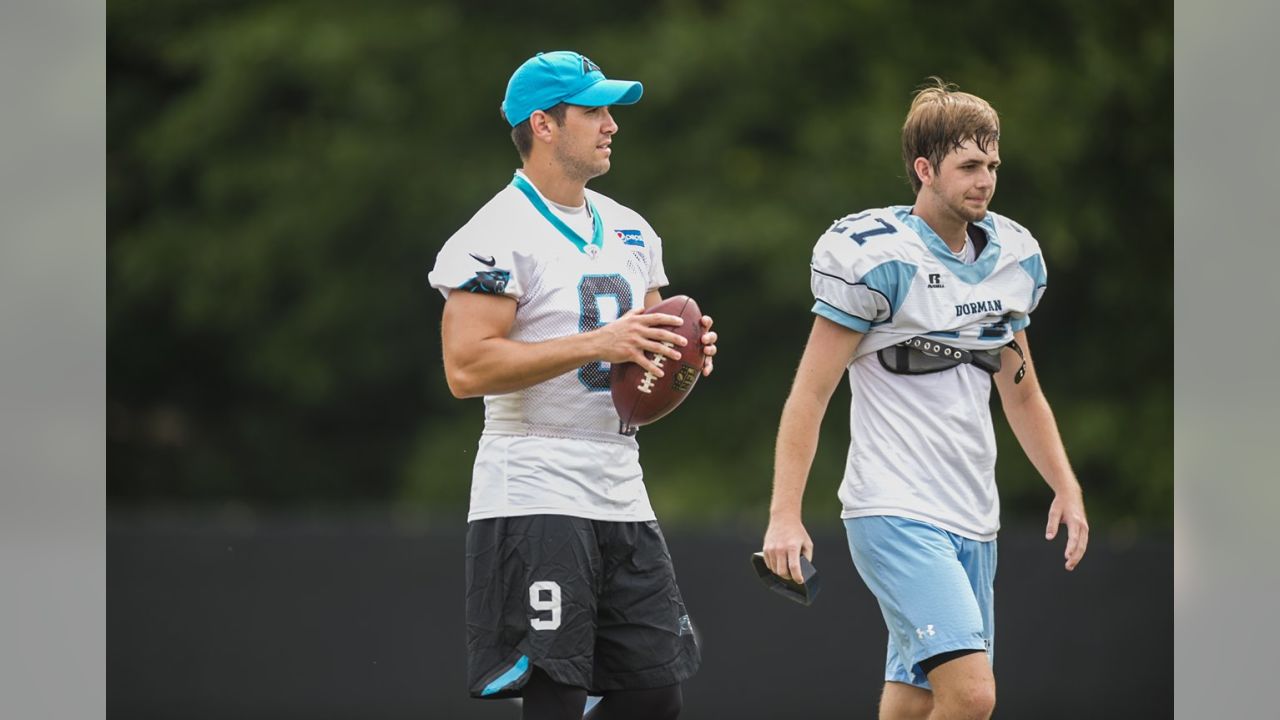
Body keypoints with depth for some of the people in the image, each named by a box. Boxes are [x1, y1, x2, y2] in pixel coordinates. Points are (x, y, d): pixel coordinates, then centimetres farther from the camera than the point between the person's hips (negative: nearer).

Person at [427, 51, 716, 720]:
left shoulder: (631, 233, 16)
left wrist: (684, 352, 1)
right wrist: (596, 344, -22)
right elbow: (466, 368, -19)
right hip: (534, 496, -8)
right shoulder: (496, 235, -9)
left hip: (621, 495, 8)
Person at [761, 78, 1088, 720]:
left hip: (972, 521, 7)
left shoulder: (1013, 257, 11)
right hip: (895, 515, -7)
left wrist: (1066, 487, 15)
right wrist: (784, 515, -15)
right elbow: (810, 392, -9)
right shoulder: (875, 256, -10)